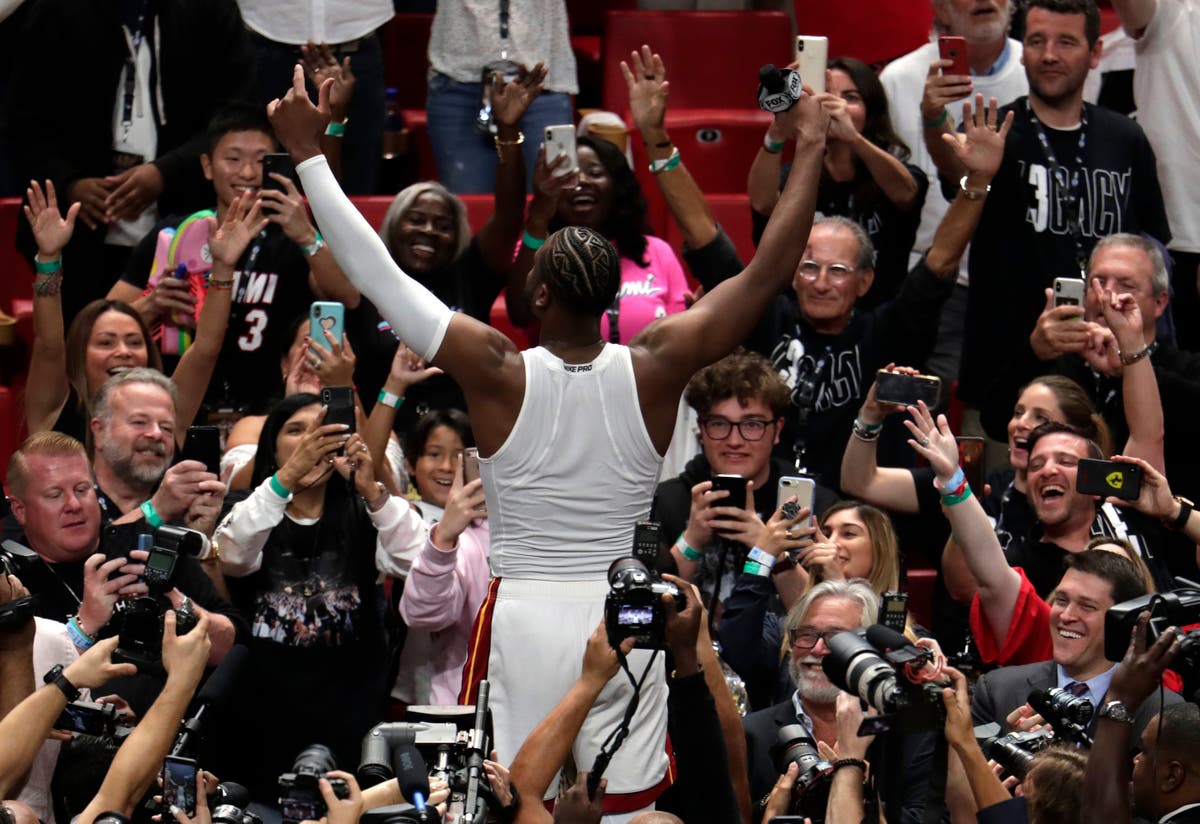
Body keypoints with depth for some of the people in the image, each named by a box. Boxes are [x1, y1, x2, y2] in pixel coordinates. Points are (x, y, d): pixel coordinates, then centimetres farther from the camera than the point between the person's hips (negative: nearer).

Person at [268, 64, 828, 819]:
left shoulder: (498, 372, -13)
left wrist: (308, 154, -4)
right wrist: (810, 152, 4)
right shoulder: (653, 370, -9)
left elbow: (376, 273, -10)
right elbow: (769, 274, -3)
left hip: (523, 616, -2)